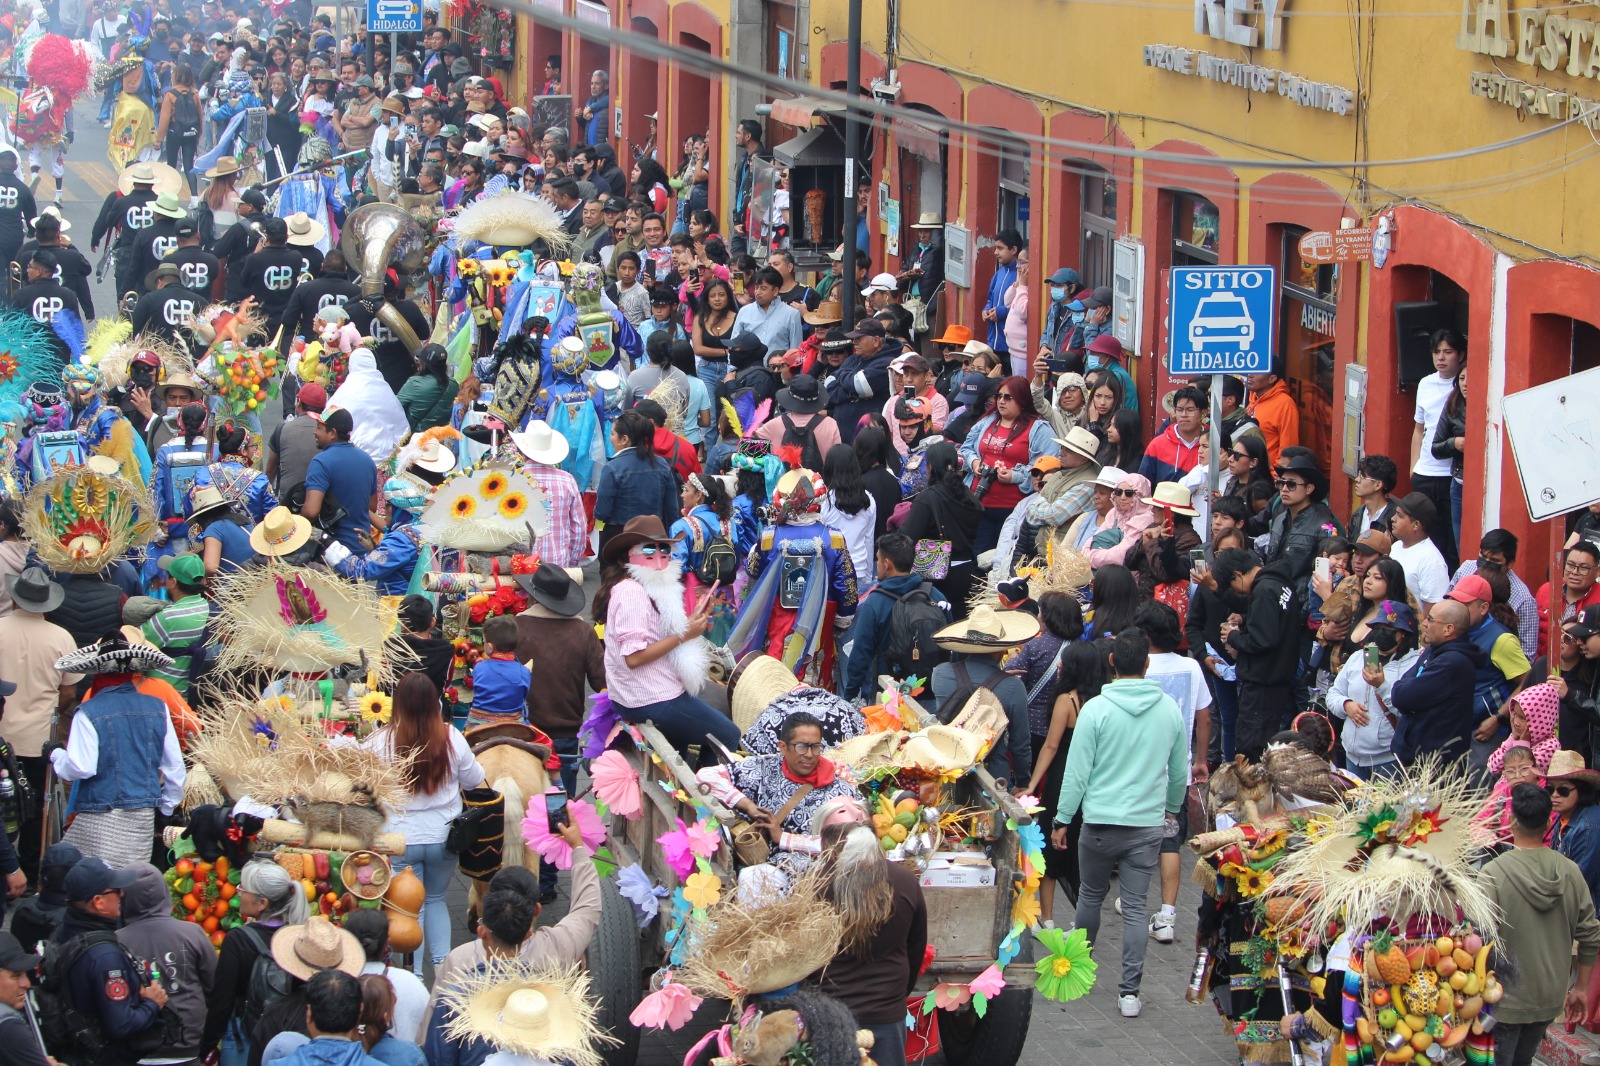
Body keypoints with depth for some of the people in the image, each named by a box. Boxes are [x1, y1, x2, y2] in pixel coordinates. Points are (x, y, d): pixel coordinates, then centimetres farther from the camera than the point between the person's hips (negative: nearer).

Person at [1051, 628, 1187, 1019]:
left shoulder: (1096, 709, -11)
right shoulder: (1169, 709, -1)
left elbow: (1077, 771, -8)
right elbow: (1180, 770, 11)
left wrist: (1062, 818, 3)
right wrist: (1172, 809, 28)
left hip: (1100, 822, -2)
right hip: (1148, 824, 2)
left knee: (1090, 896, 17)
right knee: (1135, 907, 4)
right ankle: (1129, 991, 0)